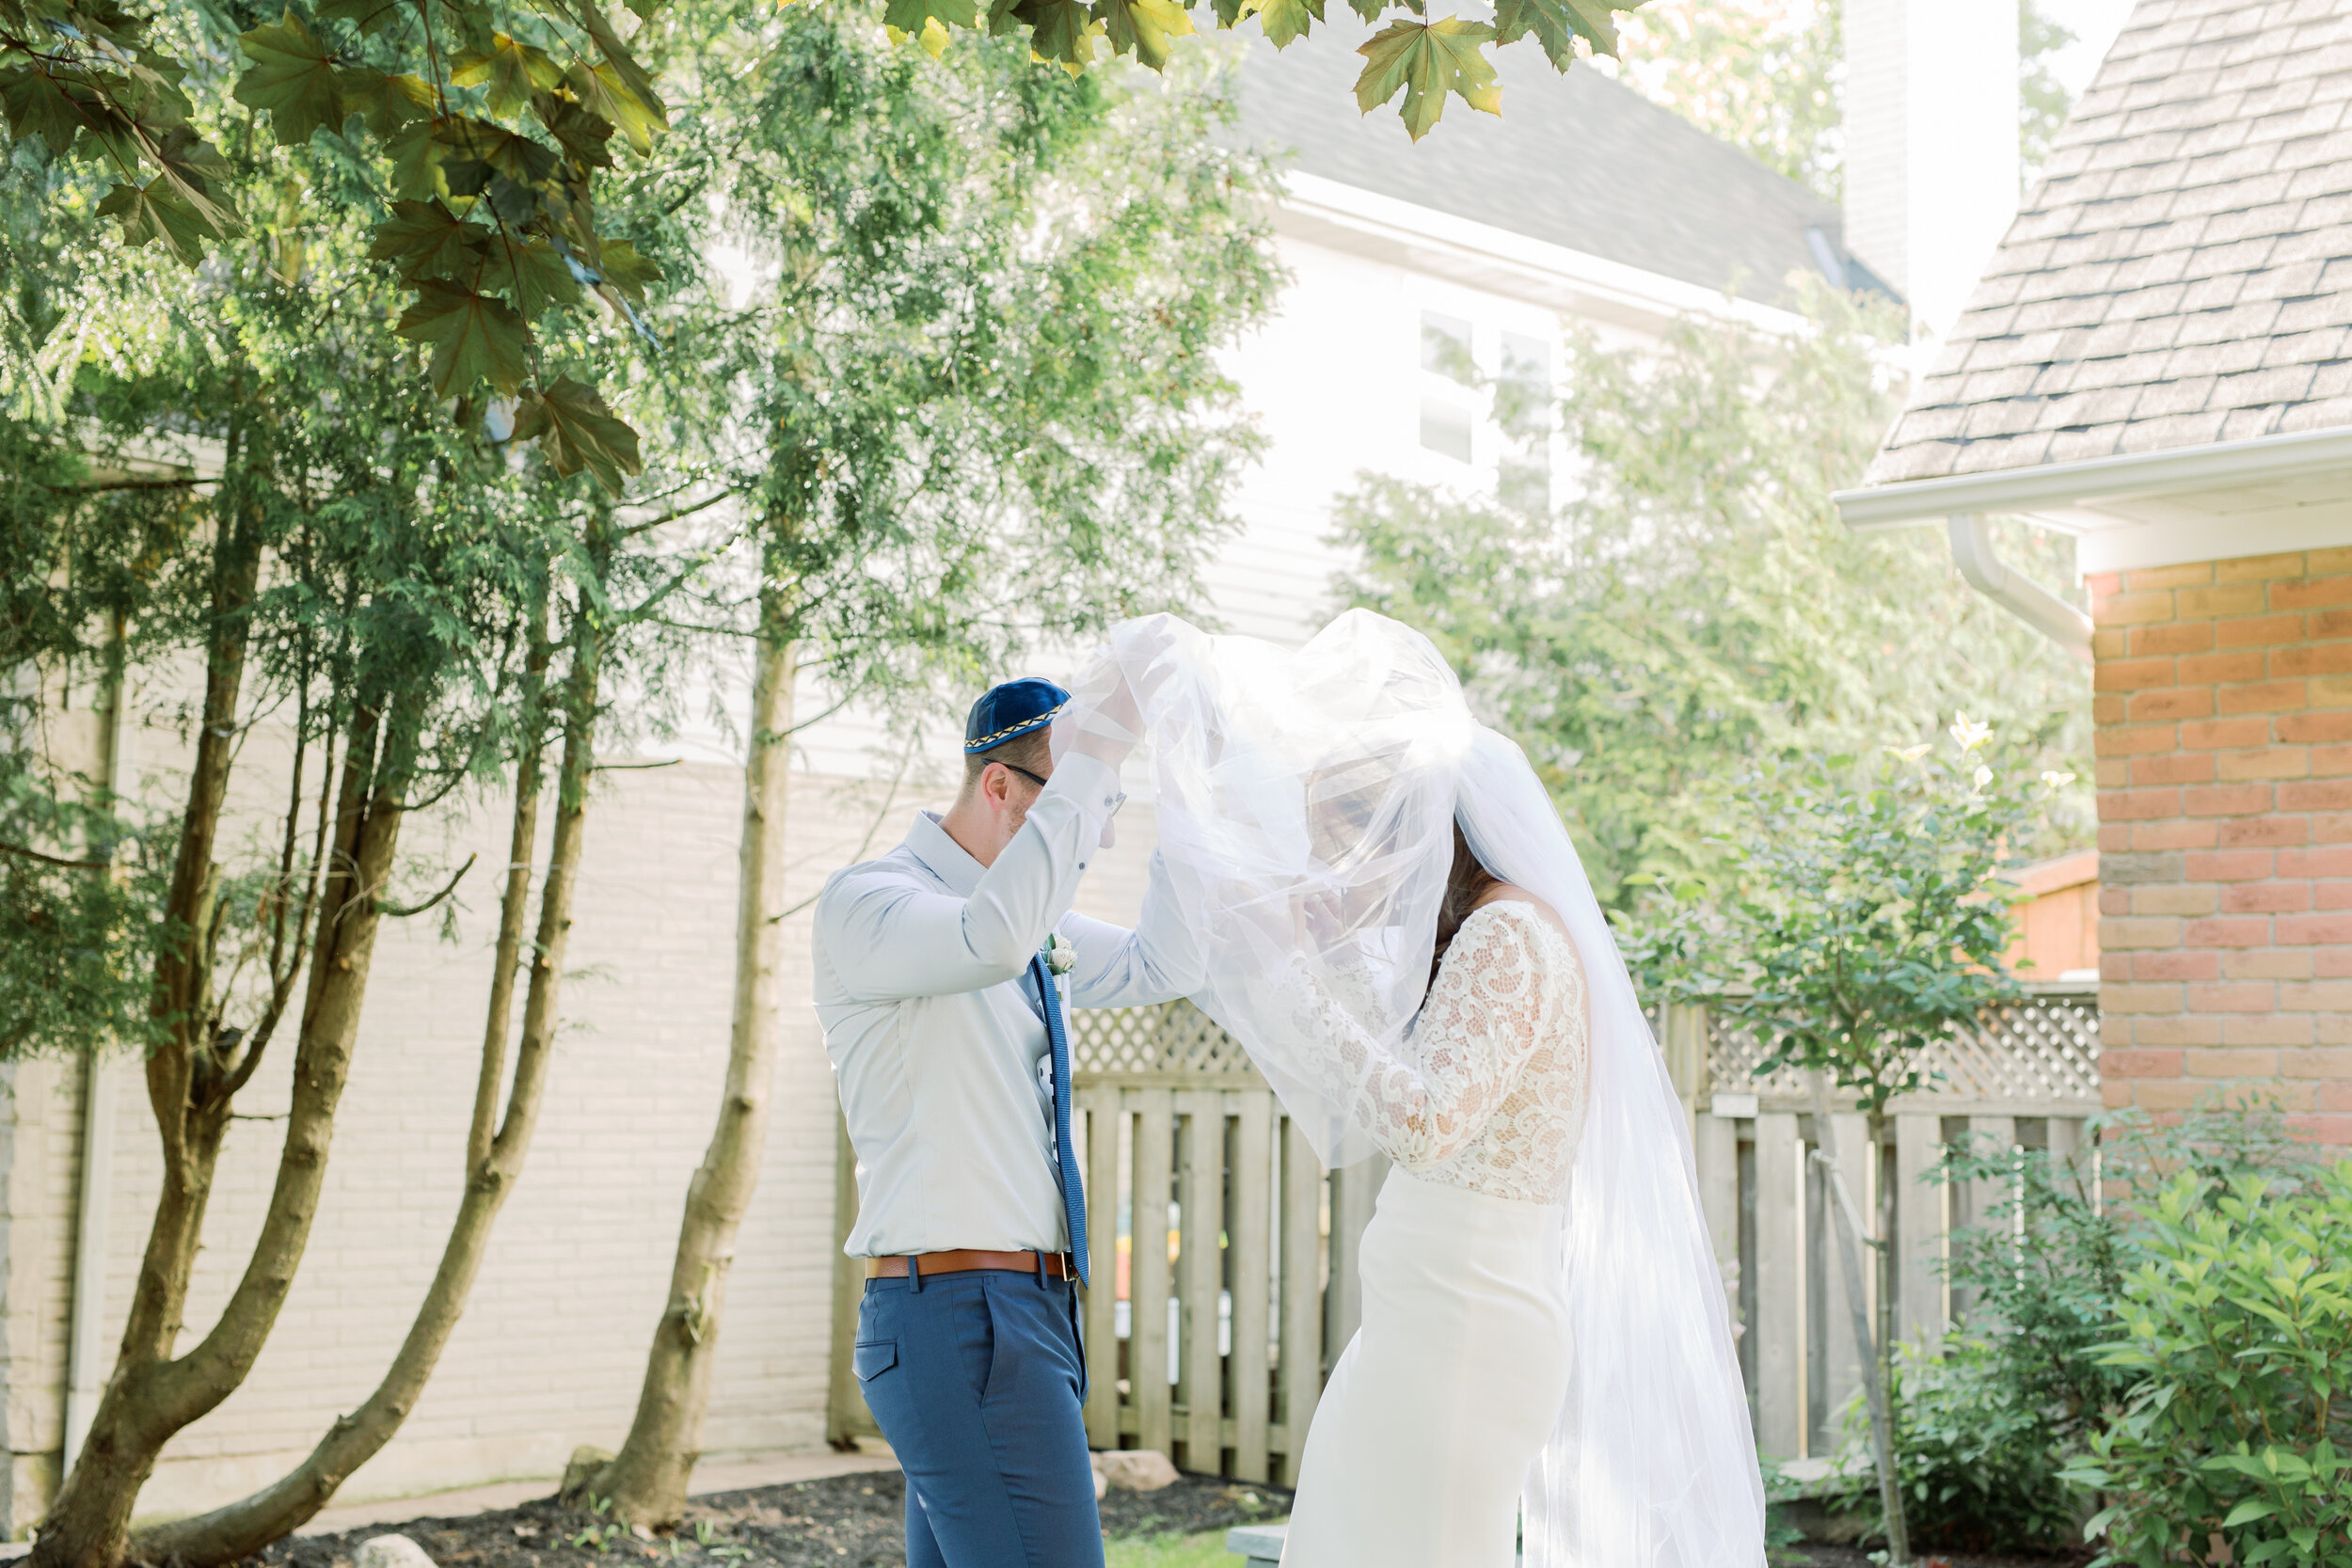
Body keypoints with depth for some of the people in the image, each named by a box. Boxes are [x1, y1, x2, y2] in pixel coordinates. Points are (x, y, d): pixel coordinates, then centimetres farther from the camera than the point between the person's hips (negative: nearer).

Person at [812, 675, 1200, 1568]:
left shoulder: (1023, 926, 17)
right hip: (964, 1323, -10)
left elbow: (1159, 969, 22)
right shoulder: (865, 903, -11)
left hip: (1017, 1319, 10)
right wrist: (1099, 754, -30)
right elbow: (993, 937, -32)